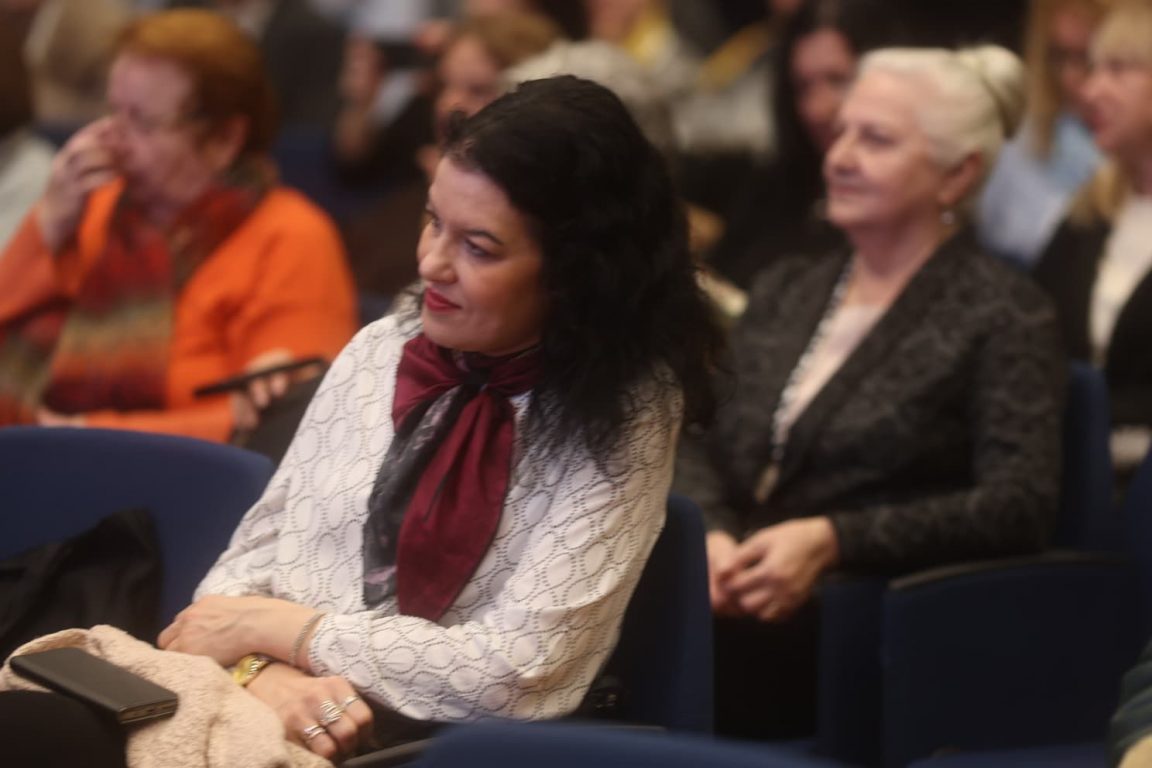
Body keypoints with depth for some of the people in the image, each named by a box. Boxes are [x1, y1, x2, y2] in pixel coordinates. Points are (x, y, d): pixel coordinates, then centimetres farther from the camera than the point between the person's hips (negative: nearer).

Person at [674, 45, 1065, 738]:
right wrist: (712, 536, -9)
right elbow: (700, 445, 14)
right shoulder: (788, 287, 21)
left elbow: (1019, 507, -10)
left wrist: (830, 541, -19)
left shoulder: (1004, 313, 2)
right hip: (743, 598, 5)